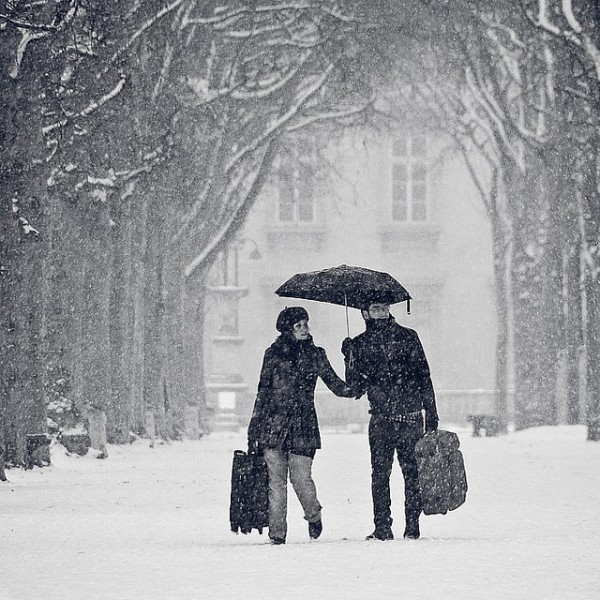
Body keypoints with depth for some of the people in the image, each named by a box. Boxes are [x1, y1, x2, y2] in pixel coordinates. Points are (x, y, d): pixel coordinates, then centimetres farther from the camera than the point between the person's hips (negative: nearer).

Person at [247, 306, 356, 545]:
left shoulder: (314, 355, 9)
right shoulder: (273, 354, 6)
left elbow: (334, 383, 4)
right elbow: (262, 393, 9)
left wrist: (352, 390, -19)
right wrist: (254, 430, 8)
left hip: (303, 426, 0)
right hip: (274, 424, 0)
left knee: (301, 478, -9)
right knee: (276, 479, -1)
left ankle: (314, 516, 20)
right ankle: (277, 532, 6)